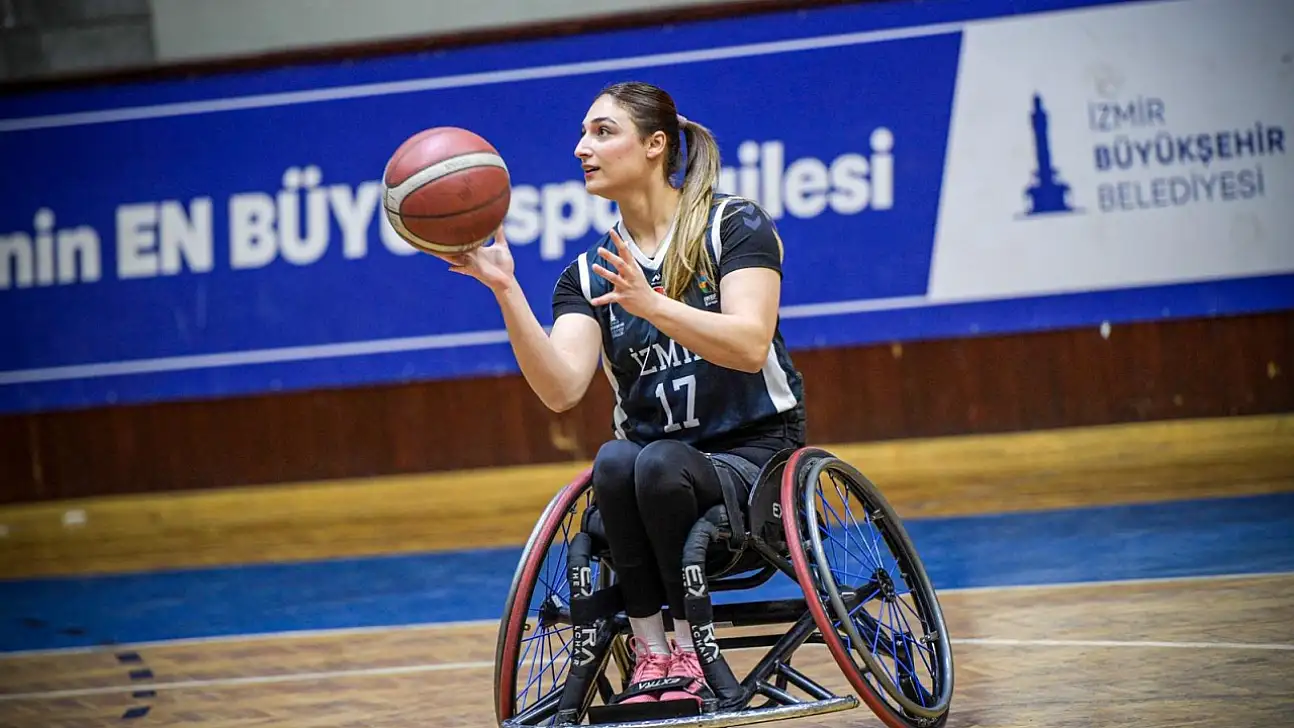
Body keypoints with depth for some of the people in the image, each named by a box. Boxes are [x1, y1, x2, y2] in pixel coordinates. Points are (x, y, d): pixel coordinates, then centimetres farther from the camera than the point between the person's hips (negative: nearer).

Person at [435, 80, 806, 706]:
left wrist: (650, 304, -32)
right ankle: (650, 653, -24)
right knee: (614, 461, -32)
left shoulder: (734, 225, -2)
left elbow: (749, 345, -19)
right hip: (649, 473, 3)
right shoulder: (587, 275, 8)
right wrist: (506, 291, -21)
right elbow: (561, 389, -10)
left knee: (659, 463, -35)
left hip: (753, 457, -3)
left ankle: (690, 648, -20)